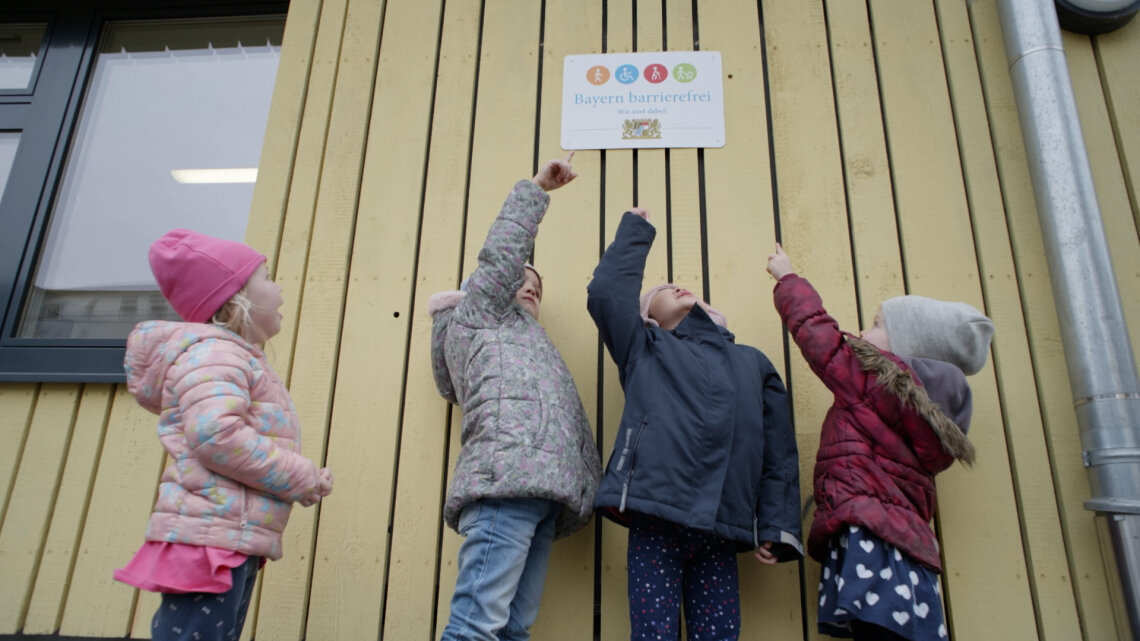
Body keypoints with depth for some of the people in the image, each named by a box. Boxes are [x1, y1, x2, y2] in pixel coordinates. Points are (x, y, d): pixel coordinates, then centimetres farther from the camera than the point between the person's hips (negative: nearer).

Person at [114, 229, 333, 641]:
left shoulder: (239, 359, 23)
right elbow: (216, 433, -26)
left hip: (234, 544, 10)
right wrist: (301, 477, -16)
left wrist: (305, 478, 8)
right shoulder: (214, 352, -10)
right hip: (210, 539, -10)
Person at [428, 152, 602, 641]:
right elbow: (503, 251, 9)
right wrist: (537, 187, 17)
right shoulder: (477, 311, 18)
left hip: (539, 489, 8)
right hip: (510, 474, -8)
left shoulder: (521, 338, 40)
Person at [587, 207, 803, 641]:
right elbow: (607, 291, 4)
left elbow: (779, 450, 14)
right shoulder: (644, 350, 17)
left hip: (722, 534, 2)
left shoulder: (753, 362, 22)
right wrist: (635, 229, 18)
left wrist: (775, 527, 3)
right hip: (656, 522, -2)